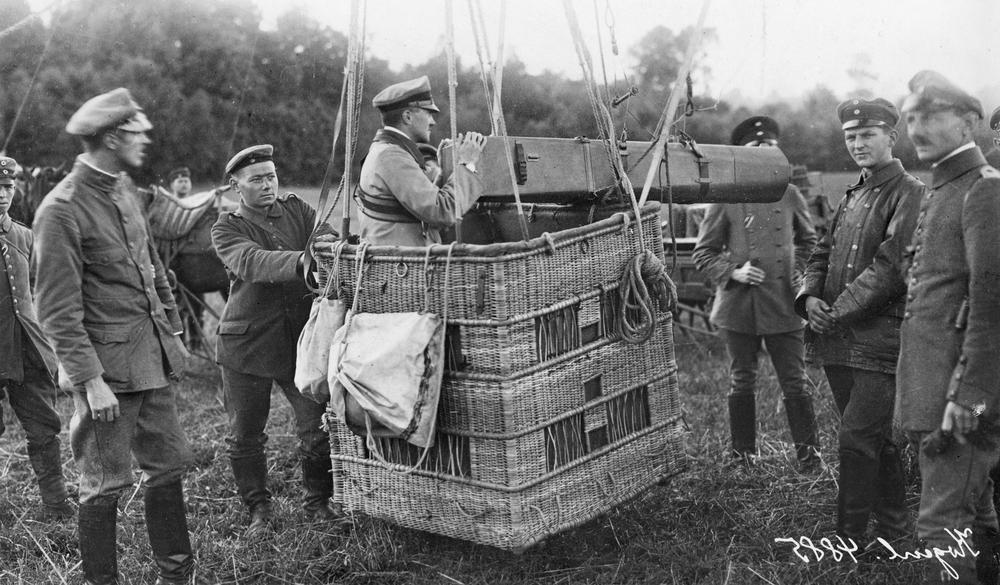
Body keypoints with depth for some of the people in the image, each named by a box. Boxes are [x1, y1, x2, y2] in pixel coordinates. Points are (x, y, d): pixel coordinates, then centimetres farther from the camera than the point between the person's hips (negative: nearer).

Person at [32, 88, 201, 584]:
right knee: (105, 484, 4)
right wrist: (90, 381, -20)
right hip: (108, 365, -8)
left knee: (170, 464, 15)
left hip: (152, 358, 8)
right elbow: (59, 312, -16)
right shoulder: (61, 211, -15)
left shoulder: (123, 189, 10)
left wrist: (172, 331, 18)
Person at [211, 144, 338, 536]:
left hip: (301, 340, 2)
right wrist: (302, 260, -40)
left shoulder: (297, 210, 9)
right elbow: (252, 262, -23)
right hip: (246, 344, -1)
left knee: (318, 427, 0)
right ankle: (259, 510, 27)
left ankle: (318, 502, 21)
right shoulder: (227, 228, -3)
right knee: (245, 437, 8)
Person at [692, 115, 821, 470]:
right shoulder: (725, 200, -1)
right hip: (739, 307, -1)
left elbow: (808, 241, 22)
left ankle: (809, 455, 15)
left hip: (784, 307, 1)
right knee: (742, 384, 10)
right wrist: (733, 272, -11)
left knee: (795, 384, 3)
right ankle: (743, 455, 23)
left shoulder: (790, 196, 6)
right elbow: (702, 254, 4)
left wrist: (801, 272, 6)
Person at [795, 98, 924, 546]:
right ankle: (893, 530, 32)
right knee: (878, 439, 18)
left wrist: (840, 310, -16)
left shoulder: (910, 195, -8)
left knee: (856, 437, -10)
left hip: (880, 340, -7)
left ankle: (849, 539, 1)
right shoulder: (852, 197, 17)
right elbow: (823, 254, 17)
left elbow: (892, 265, -17)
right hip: (839, 340, 8)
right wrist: (810, 297, -2)